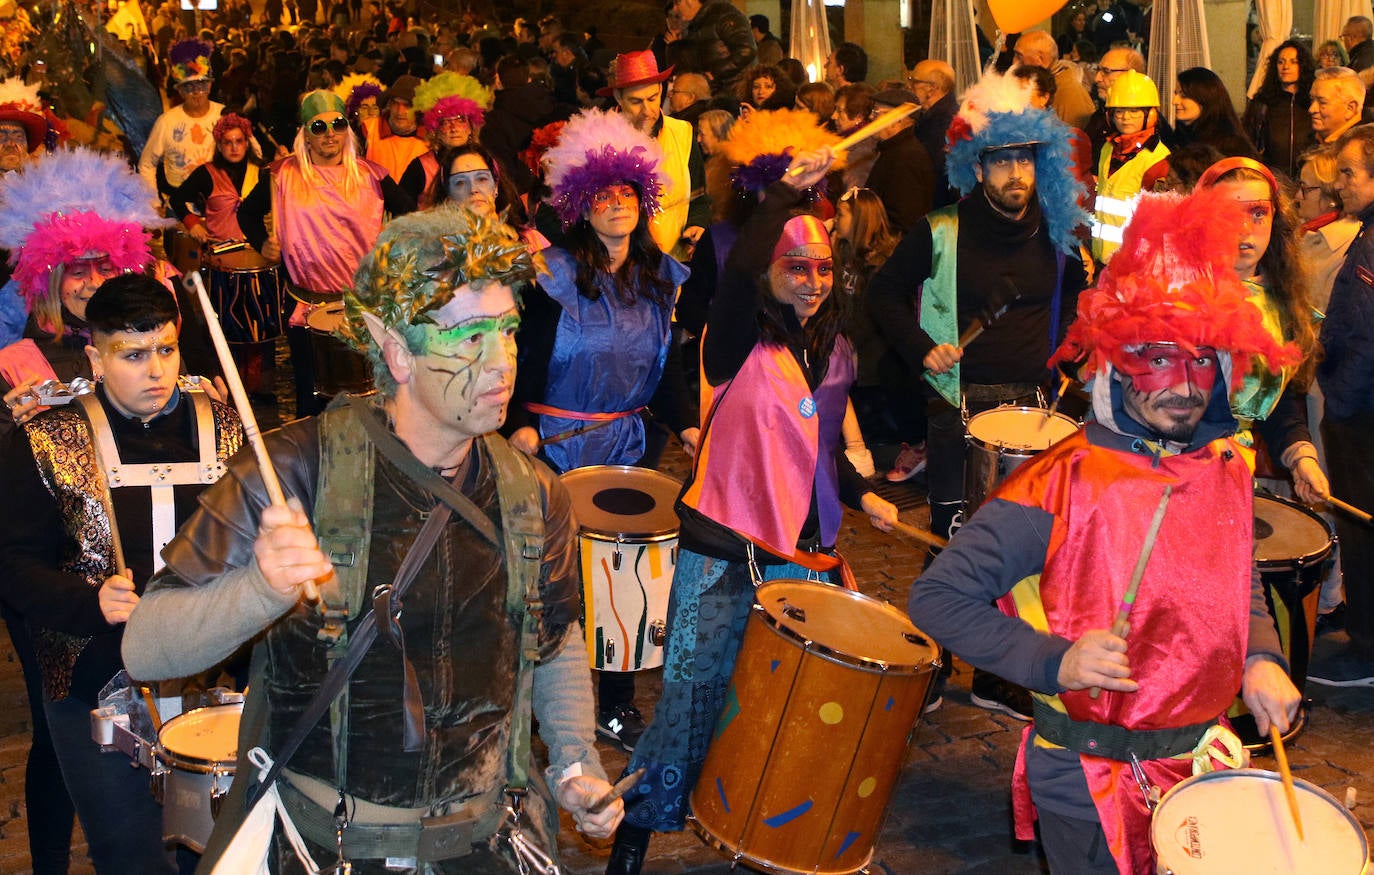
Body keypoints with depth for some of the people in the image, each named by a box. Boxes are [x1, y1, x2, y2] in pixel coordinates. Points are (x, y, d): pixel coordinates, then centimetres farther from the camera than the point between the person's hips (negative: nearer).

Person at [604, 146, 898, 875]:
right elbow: (737, 273, -29)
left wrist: (859, 495, 6)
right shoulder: (740, 342, -7)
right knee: (692, 696, -2)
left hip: (802, 556, 5)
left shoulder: (835, 354, 11)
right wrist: (786, 192, -32)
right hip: (721, 553, -5)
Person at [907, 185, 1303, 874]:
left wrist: (1260, 657, -1)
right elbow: (936, 596, -17)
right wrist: (1053, 661, -27)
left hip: (1203, 759, 6)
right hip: (1088, 777, -6)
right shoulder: (1063, 486, -21)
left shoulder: (1226, 468, -1)